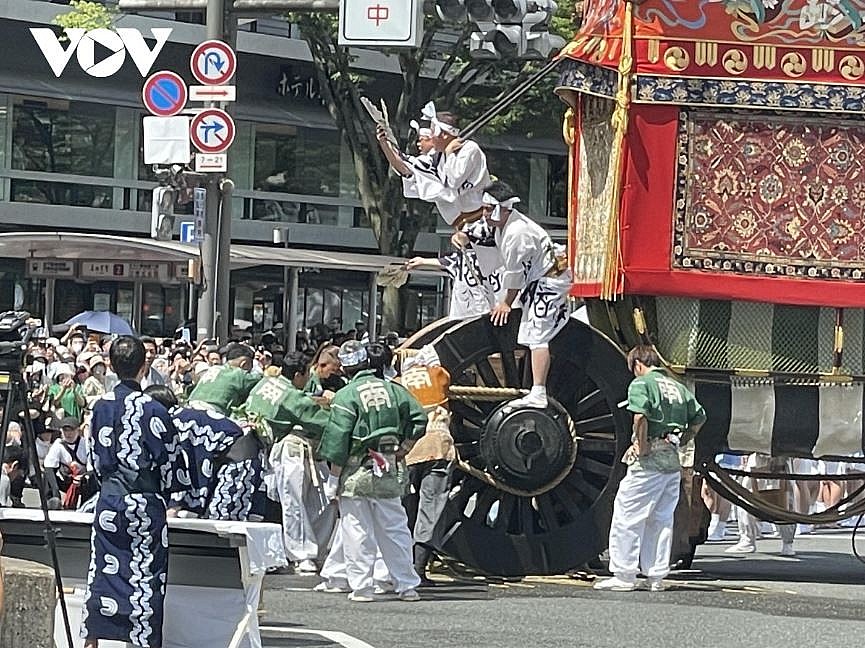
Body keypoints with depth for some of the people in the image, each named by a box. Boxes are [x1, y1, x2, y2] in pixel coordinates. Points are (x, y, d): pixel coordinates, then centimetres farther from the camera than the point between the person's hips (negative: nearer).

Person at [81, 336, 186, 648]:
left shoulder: (101, 406, -1)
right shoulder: (152, 410, -15)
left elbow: (97, 457, 9)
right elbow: (170, 461, -8)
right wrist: (166, 490, 10)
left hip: (109, 497, 4)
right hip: (145, 504, -4)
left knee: (103, 568, 11)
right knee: (144, 573, 2)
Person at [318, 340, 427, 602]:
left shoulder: (345, 396, -11)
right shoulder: (393, 389, 3)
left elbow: (337, 440, -13)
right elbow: (419, 420, 6)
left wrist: (333, 477, -7)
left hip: (356, 473, -4)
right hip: (390, 472, 4)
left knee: (357, 531, 2)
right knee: (395, 529, 12)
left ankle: (361, 587, 2)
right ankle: (407, 586, 15)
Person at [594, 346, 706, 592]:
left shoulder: (641, 383, -5)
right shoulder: (678, 388, 17)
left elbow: (640, 417, -22)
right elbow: (699, 419, 20)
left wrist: (642, 448, -14)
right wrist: (679, 441, 15)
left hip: (649, 460, -7)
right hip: (673, 461, 7)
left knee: (627, 516, -1)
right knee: (661, 519, 12)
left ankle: (624, 575, -2)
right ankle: (657, 577, 11)